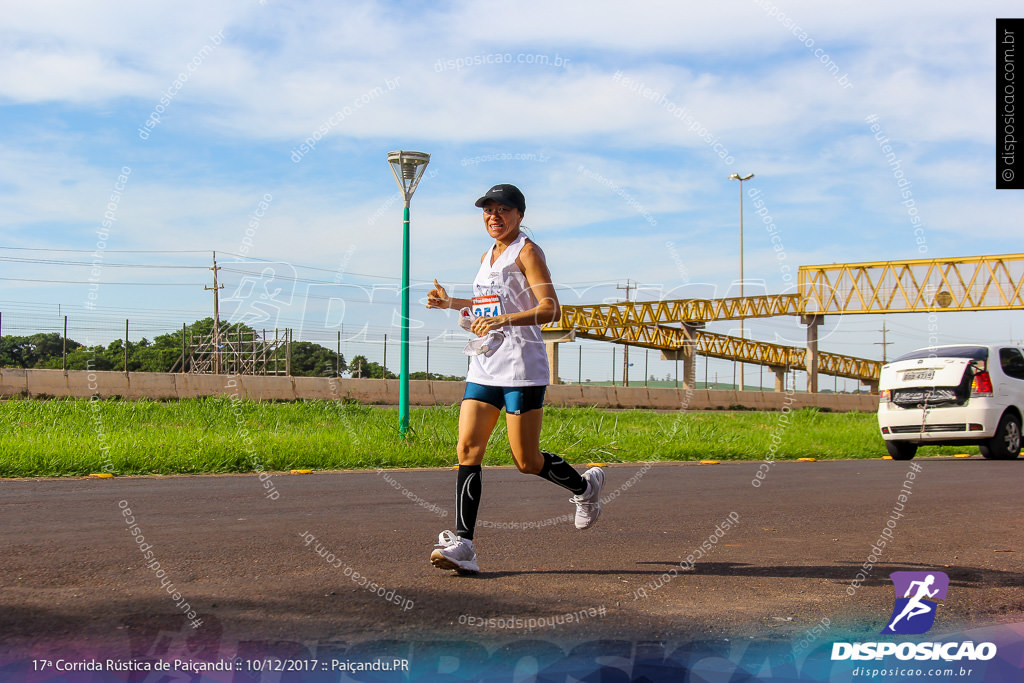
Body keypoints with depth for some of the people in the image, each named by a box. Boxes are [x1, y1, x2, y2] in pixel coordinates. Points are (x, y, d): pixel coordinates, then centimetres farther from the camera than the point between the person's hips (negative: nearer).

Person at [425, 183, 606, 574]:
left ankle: (585, 486, 27)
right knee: (467, 450, -6)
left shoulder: (526, 252, -5)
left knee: (527, 462, -2)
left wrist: (504, 320, -27)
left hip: (521, 368, -7)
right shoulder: (487, 256, 19)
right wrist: (450, 303, 22)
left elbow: (551, 309, -16)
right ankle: (462, 545, -9)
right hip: (484, 368, 7)